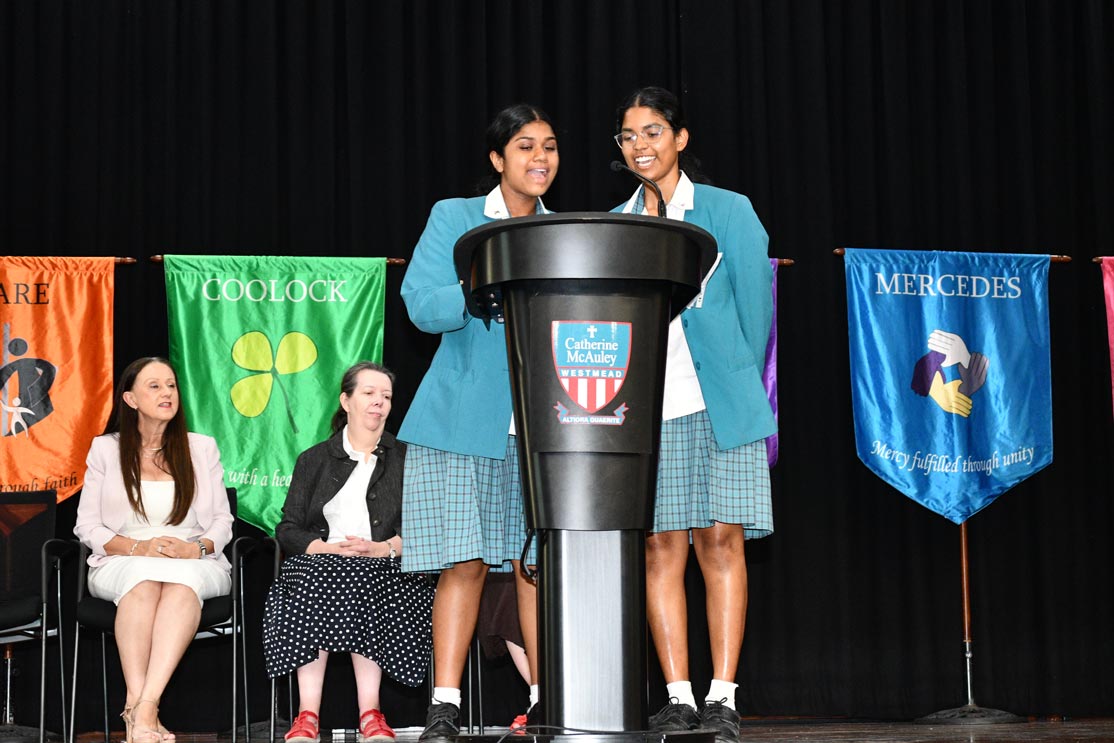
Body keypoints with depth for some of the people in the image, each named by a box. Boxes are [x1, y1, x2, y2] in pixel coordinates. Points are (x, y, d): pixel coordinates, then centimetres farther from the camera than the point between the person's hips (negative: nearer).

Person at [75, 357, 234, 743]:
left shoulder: (202, 448, 17)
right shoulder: (105, 449, 13)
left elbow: (222, 521, 12)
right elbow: (87, 526, 6)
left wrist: (197, 548, -11)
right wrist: (138, 547, -12)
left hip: (196, 564, 1)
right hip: (121, 563, 0)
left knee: (182, 581, -37)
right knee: (145, 579, -38)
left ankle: (142, 708, -49)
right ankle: (139, 706, -46)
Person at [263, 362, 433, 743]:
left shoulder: (406, 459, 16)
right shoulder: (314, 460, 18)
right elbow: (288, 529, 8)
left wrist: (383, 548, -13)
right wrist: (330, 548, -12)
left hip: (383, 567, -1)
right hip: (321, 562, 1)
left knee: (362, 581, -36)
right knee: (315, 578, -34)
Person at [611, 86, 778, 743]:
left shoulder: (729, 212, 6)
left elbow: (755, 304, 5)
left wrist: (741, 388, 4)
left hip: (718, 404, -2)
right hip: (642, 409, 2)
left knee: (721, 542, -5)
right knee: (661, 549, -2)